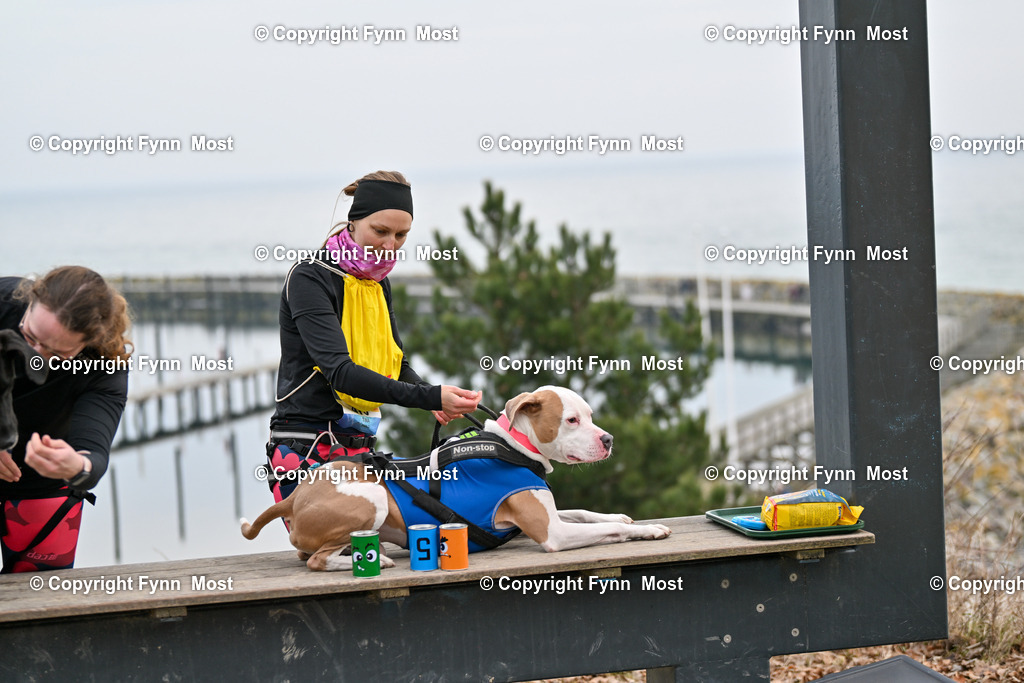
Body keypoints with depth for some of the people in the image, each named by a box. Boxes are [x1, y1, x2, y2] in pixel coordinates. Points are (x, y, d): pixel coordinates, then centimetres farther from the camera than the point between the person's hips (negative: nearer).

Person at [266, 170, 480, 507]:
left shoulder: (379, 283, 13)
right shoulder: (309, 277, -11)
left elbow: (396, 364, 18)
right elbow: (340, 371, -22)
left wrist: (435, 399, -6)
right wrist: (430, 397, -31)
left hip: (361, 449, 7)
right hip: (306, 454, -7)